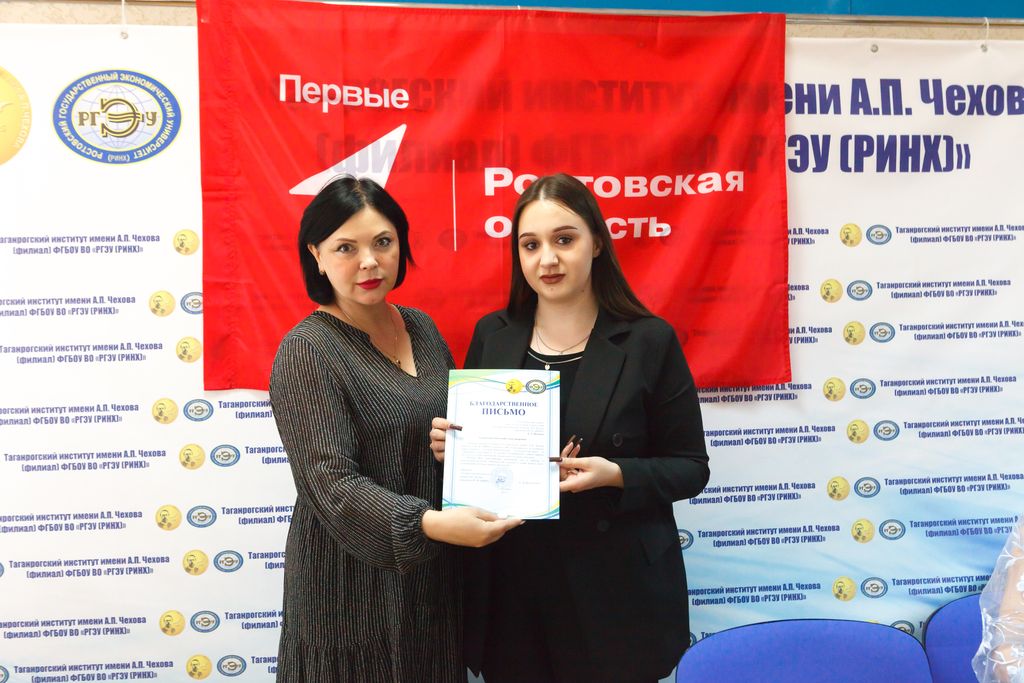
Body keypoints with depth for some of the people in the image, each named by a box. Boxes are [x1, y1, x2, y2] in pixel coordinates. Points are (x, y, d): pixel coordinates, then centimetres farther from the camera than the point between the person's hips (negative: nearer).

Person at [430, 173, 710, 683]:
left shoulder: (649, 341, -6)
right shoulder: (491, 336, 4)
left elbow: (690, 467, -4)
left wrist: (615, 475, -20)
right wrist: (448, 446, -9)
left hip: (615, 593, -2)